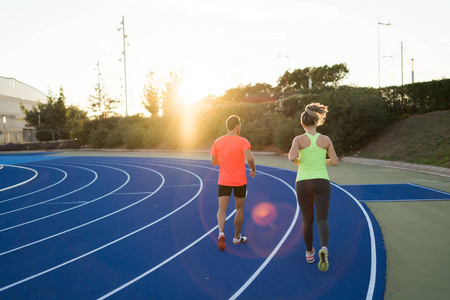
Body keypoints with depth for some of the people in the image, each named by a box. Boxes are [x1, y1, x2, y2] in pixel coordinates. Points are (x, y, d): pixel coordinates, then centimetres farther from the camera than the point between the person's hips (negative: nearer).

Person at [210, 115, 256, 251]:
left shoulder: (218, 142, 1)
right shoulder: (242, 141, -9)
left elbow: (213, 161, 4)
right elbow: (249, 158, -22)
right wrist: (253, 170, -5)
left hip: (223, 181, 2)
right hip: (240, 181, -2)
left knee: (222, 210, 1)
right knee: (239, 209, 15)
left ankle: (221, 233, -24)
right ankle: (237, 237, 26)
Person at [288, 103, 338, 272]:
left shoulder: (299, 139, -3)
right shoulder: (326, 139, 3)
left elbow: (293, 157, -19)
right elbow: (335, 162, 6)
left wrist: (296, 160, 6)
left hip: (303, 183, 0)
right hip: (321, 182, 0)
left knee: (307, 220, 17)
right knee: (322, 220, -4)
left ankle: (309, 253, 29)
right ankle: (324, 249, -31)